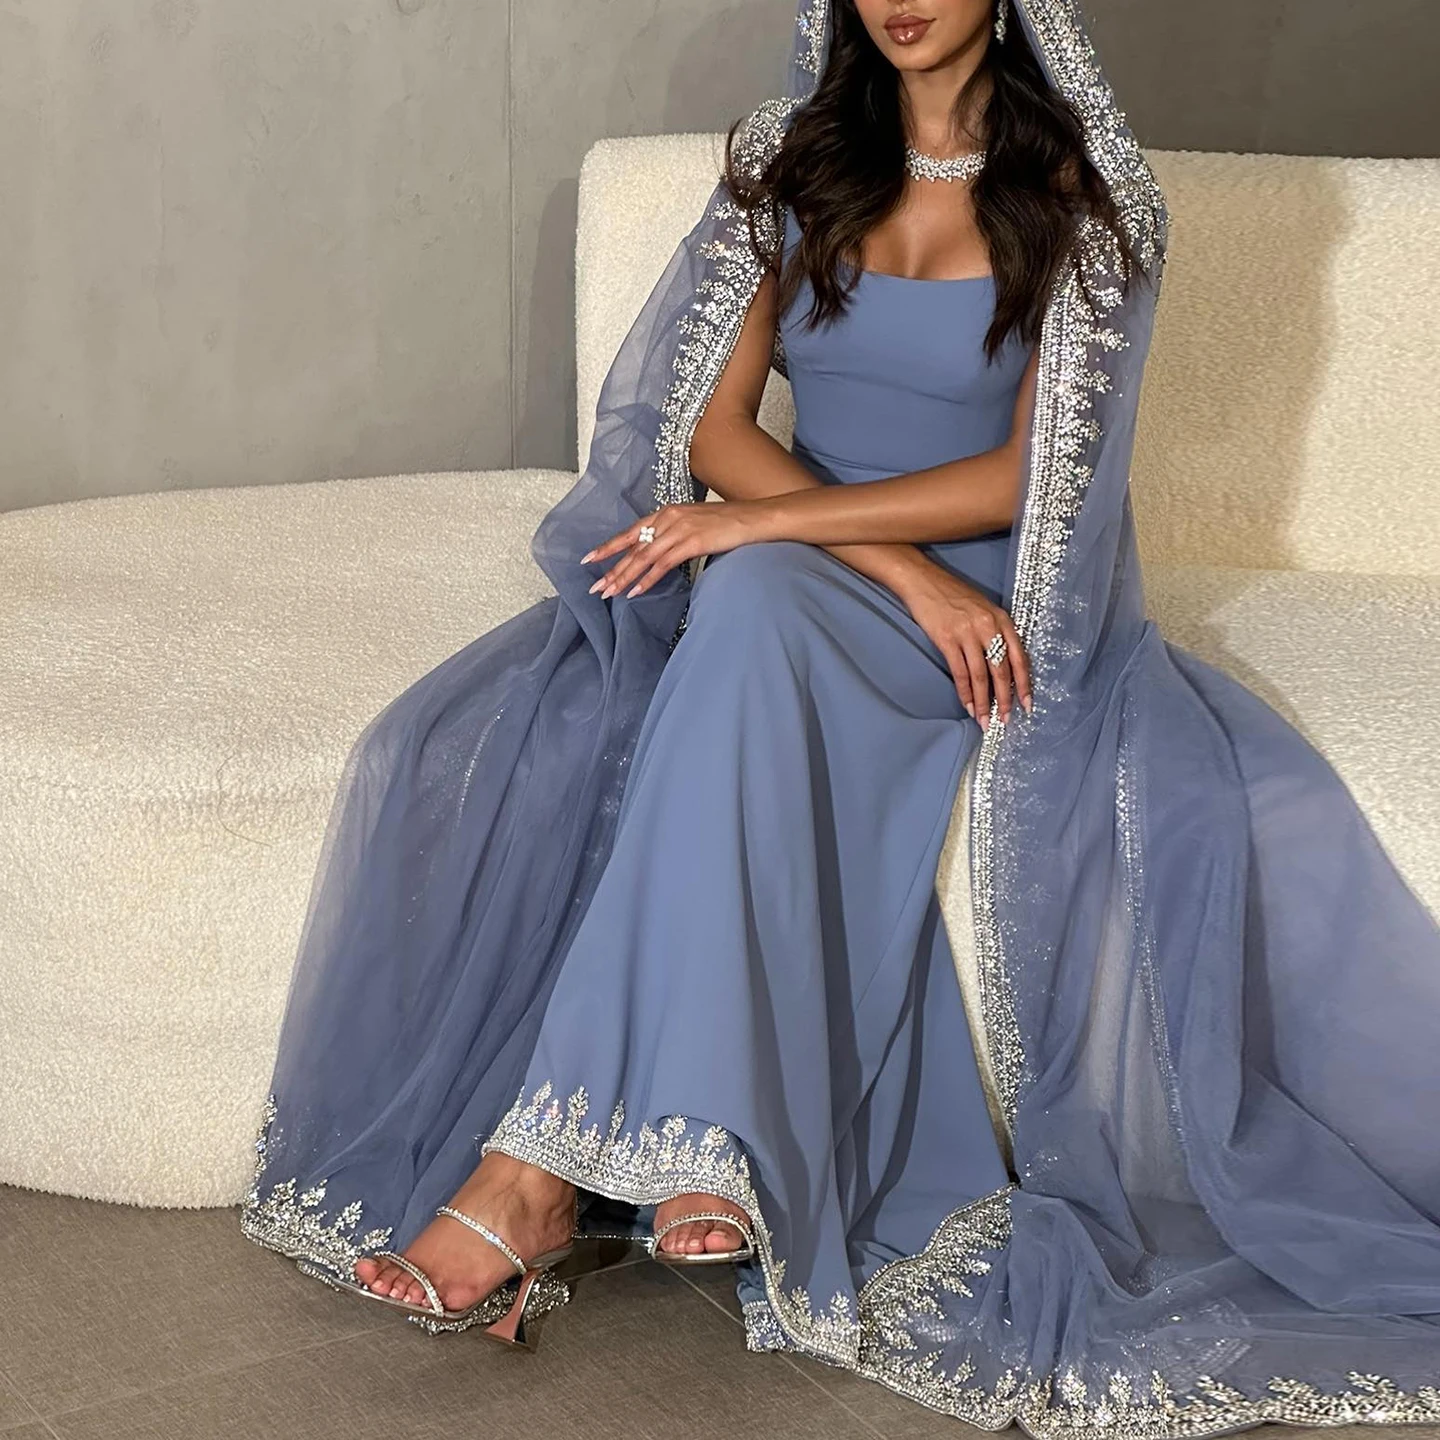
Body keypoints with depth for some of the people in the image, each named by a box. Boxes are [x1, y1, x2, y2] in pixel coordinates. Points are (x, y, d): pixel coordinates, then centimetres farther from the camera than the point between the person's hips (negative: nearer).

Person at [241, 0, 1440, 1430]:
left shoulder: (1081, 193, 0)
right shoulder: (790, 157, 9)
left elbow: (1029, 473, -9)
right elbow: (715, 425, 0)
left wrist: (763, 522, -17)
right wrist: (906, 571, -15)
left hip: (990, 594, -4)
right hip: (774, 568, 4)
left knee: (756, 606, -37)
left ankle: (544, 1165, -38)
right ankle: (695, 1147, -31)